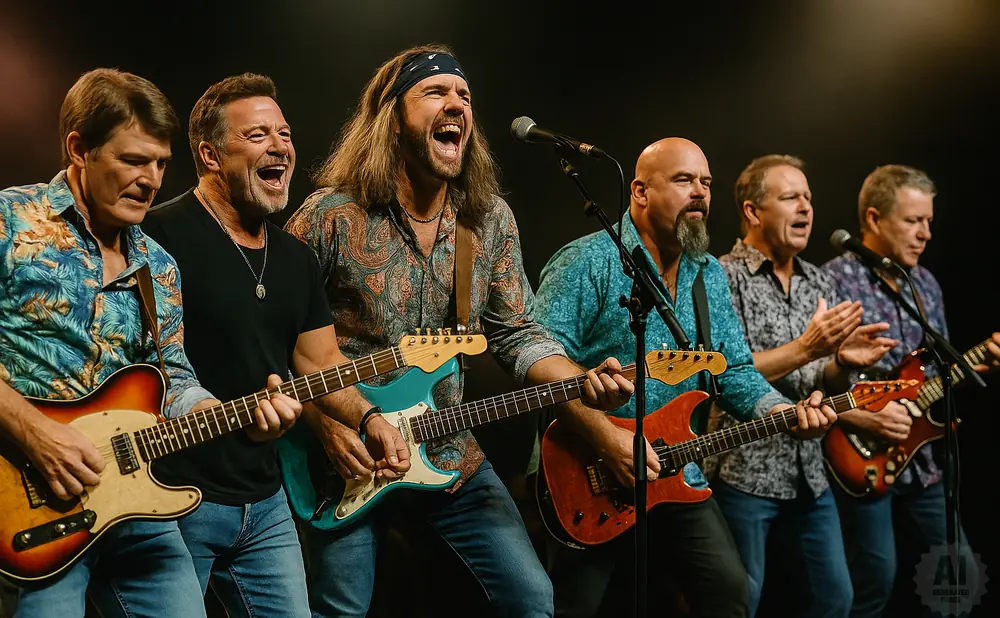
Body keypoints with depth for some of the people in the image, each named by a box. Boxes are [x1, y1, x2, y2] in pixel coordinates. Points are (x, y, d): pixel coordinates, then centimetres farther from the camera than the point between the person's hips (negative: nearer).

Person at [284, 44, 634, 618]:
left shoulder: (490, 218, -1)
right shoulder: (332, 214, -15)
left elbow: (517, 332, 3)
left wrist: (584, 382, -15)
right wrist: (326, 421, -16)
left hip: (451, 455, 4)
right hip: (349, 458, -4)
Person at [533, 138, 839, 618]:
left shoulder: (710, 275, 11)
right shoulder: (587, 263, -12)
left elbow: (736, 371, 11)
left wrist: (787, 412, -8)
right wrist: (606, 437, -26)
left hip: (678, 477, 6)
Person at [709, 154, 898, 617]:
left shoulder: (820, 284, 10)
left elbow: (825, 387, 12)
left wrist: (842, 364, -10)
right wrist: (806, 349, -23)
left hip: (810, 474, 6)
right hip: (744, 473, -6)